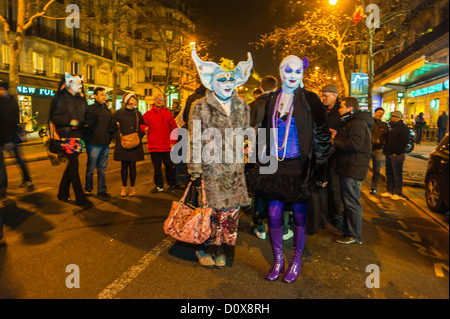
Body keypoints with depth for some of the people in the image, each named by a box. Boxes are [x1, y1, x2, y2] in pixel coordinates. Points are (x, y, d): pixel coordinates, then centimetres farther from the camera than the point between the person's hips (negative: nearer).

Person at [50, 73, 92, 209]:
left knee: (71, 164, 12)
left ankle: (62, 193, 26)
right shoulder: (61, 98, -2)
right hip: (67, 135, -6)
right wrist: (70, 121, -19)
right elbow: (54, 117, -6)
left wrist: (84, 123, 4)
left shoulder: (81, 99, 15)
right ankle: (80, 198, -5)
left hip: (78, 135, 7)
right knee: (74, 164, -8)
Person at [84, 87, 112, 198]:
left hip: (105, 144, 6)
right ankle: (88, 189, 19)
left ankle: (102, 189, 17)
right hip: (94, 143, -6)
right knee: (90, 168, 5)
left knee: (102, 168, 10)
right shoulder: (90, 108, -6)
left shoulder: (107, 110, 15)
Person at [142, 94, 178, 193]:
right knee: (156, 167, 7)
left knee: (169, 166, 5)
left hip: (167, 146, 0)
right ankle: (159, 186, 19)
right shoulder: (148, 114, 5)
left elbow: (174, 128, 8)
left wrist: (173, 141, 1)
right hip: (154, 146, 0)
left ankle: (171, 185, 21)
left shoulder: (168, 114, 6)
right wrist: (145, 129, -13)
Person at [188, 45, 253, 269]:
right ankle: (205, 248, 25)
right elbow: (194, 142, -3)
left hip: (234, 168, 4)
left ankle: (218, 248, 24)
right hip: (210, 168, -4)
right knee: (209, 210, 3)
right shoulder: (201, 107, -2)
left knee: (232, 209, 5)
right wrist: (195, 171, -8)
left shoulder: (241, 106, 11)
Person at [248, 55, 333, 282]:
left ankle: (296, 261, 24)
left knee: (299, 213, 5)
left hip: (299, 166, -3)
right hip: (276, 165, 3)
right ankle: (278, 259, 22)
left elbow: (321, 135, -1)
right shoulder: (272, 100, 10)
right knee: (274, 213, 3)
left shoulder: (309, 100, -2)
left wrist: (319, 168, -4)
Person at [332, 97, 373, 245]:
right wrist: (336, 137, 4)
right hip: (348, 168, 11)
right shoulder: (350, 122, 21)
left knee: (352, 202, -4)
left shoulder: (358, 123, -14)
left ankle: (355, 236, 5)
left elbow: (354, 144, -25)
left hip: (353, 169, -11)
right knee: (348, 201, 17)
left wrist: (334, 142, -14)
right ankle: (348, 231, 28)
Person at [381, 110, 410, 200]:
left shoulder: (403, 128, -11)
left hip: (397, 156, -9)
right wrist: (386, 150, 13)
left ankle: (398, 194, 5)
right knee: (389, 174, 12)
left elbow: (403, 142, -19)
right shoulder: (394, 127, 19)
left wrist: (396, 153, -20)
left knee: (397, 175, -2)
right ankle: (390, 191, 21)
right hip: (389, 154, 9)